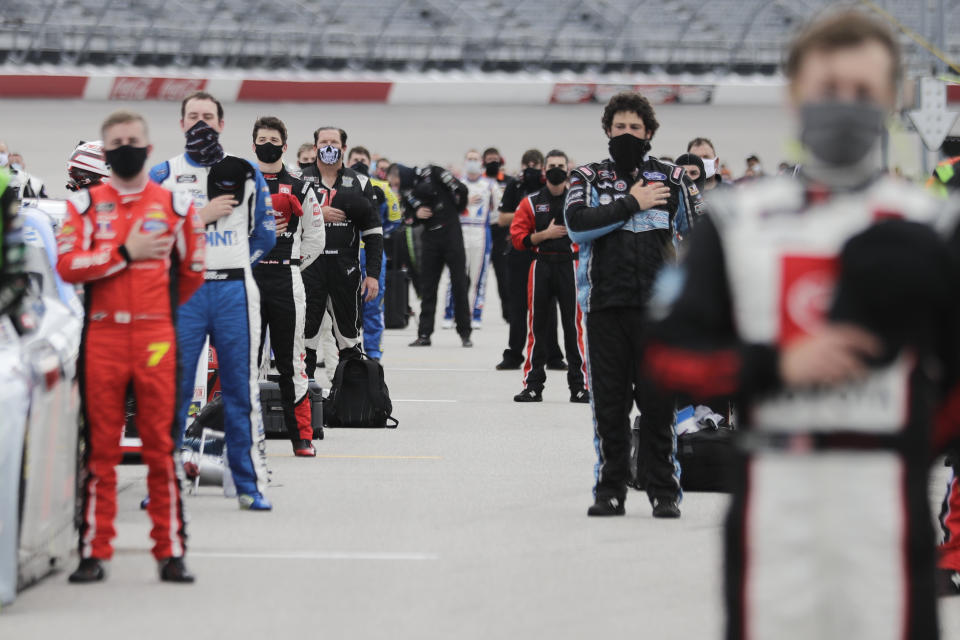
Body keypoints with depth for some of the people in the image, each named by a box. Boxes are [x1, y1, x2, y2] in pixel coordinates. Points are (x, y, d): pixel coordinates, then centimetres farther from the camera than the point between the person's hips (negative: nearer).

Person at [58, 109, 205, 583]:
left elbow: (192, 272, 18)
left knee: (161, 446, 0)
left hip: (156, 341, 0)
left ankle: (170, 552, 4)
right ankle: (94, 552, 7)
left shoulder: (175, 206, 8)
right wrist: (126, 252, -11)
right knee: (100, 448, 3)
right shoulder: (84, 204, 6)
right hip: (101, 339, 0)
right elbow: (67, 265, -8)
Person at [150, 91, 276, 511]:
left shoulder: (246, 173, 12)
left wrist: (233, 260, 4)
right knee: (173, 386, -1)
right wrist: (202, 215, -10)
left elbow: (265, 235, 13)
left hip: (235, 291, 1)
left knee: (242, 386, 2)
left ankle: (251, 484, 6)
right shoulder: (163, 174, 9)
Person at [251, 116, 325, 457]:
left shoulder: (299, 189, 7)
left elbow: (315, 237, 11)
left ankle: (302, 436, 1)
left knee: (291, 360, -1)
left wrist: (291, 265, 5)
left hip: (286, 282, -1)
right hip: (247, 281, 1)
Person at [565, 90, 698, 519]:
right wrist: (631, 203, -9)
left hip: (657, 306, -1)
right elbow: (576, 225, -8)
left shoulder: (671, 178, 11)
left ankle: (665, 492, 3)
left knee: (658, 403, -2)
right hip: (605, 306, 1)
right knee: (608, 404, 3)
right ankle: (610, 491, 11)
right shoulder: (588, 178, 10)